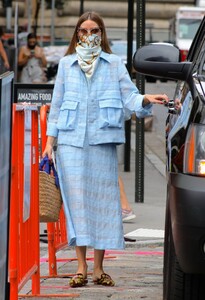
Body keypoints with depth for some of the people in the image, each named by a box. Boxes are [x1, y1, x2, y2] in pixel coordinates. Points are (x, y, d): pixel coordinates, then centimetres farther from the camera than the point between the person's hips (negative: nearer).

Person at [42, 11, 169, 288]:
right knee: (76, 199, -4)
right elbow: (57, 104, 14)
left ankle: (99, 269, 4)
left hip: (103, 140, 0)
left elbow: (129, 96, 2)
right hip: (71, 141, 1)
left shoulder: (114, 64, 11)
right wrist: (50, 140, 8)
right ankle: (81, 268, -2)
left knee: (103, 200, -2)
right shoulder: (66, 64, 14)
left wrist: (146, 100, -20)